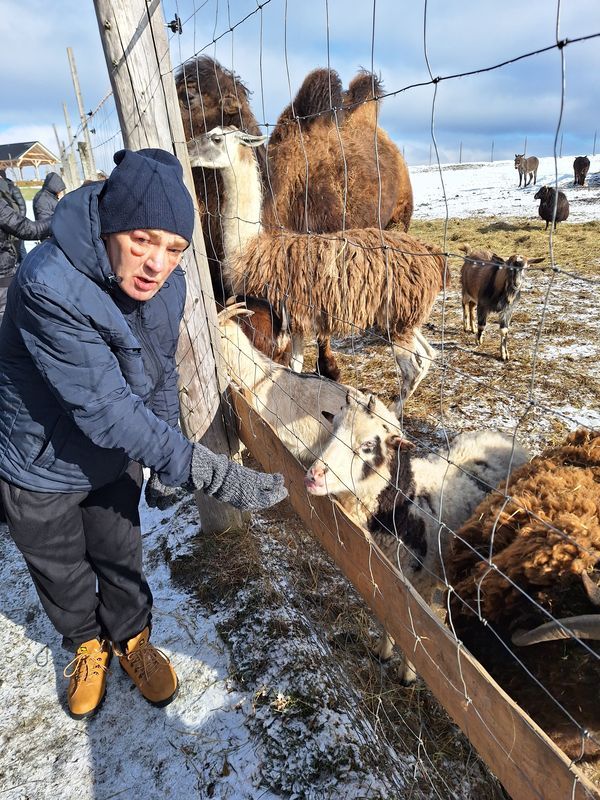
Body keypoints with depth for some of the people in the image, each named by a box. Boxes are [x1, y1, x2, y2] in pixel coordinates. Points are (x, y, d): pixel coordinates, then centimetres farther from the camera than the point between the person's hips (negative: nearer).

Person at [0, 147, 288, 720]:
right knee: (61, 570, 21)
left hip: (117, 458, 4)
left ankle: (132, 638, 52)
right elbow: (108, 411, -38)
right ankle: (86, 643, 53)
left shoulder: (167, 285, -14)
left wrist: (164, 463, 5)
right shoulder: (49, 286, -35)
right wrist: (215, 475, -41)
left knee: (121, 557, 22)